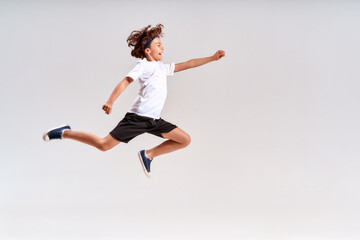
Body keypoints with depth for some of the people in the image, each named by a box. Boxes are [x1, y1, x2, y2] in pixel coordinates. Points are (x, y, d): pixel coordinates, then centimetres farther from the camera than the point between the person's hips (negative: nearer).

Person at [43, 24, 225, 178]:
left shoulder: (162, 67, 20)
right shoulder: (144, 65, -3)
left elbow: (187, 64, 24)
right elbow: (127, 80, -17)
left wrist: (212, 58, 22)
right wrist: (110, 101, -31)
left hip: (154, 120, 8)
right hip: (138, 117, -8)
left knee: (184, 140, 4)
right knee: (104, 145, -13)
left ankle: (148, 155, 13)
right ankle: (65, 133, 2)